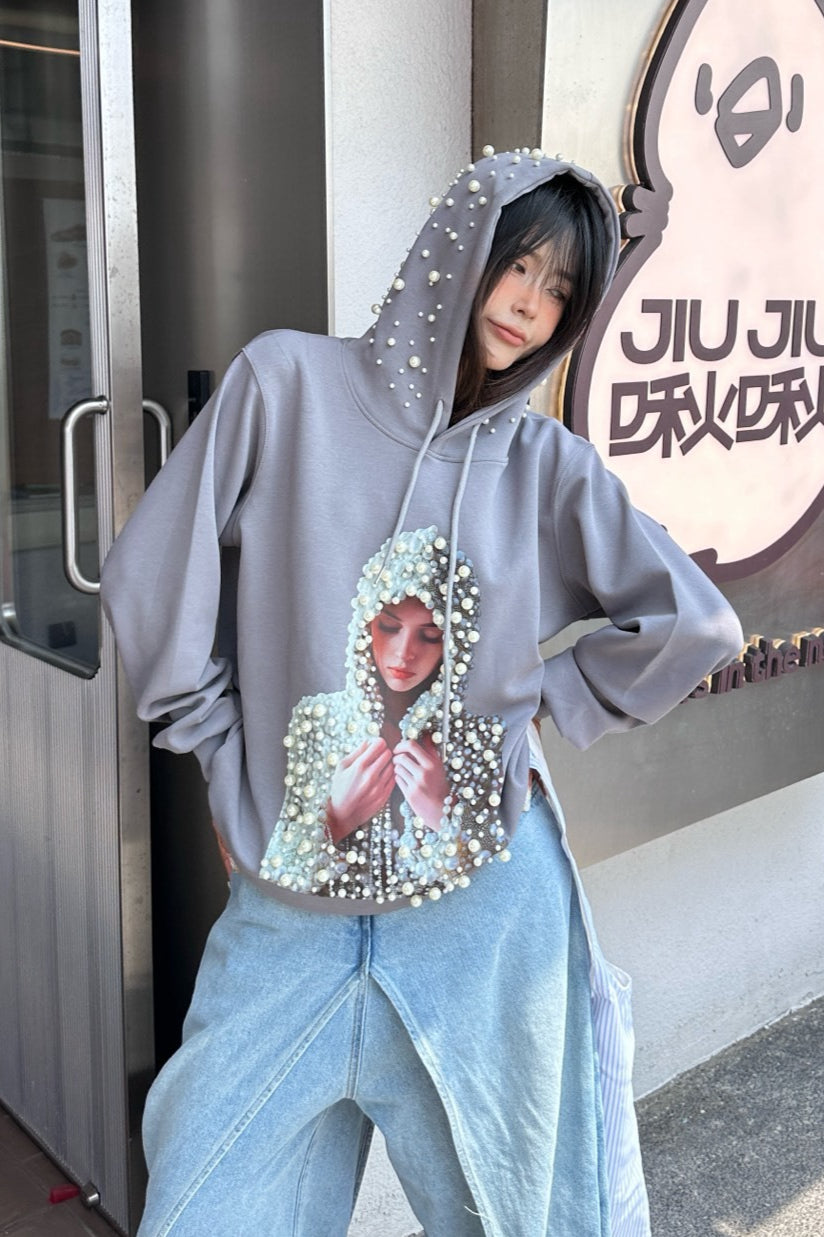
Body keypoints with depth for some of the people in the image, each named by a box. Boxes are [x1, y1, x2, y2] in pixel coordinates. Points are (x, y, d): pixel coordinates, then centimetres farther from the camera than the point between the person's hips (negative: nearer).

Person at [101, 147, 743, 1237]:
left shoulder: (548, 466, 1)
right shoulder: (288, 383, -2)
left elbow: (697, 625, 5)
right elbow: (150, 579, 1)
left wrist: (545, 703, 3)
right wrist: (225, 757, 3)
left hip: (486, 911, 1)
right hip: (288, 912, 0)